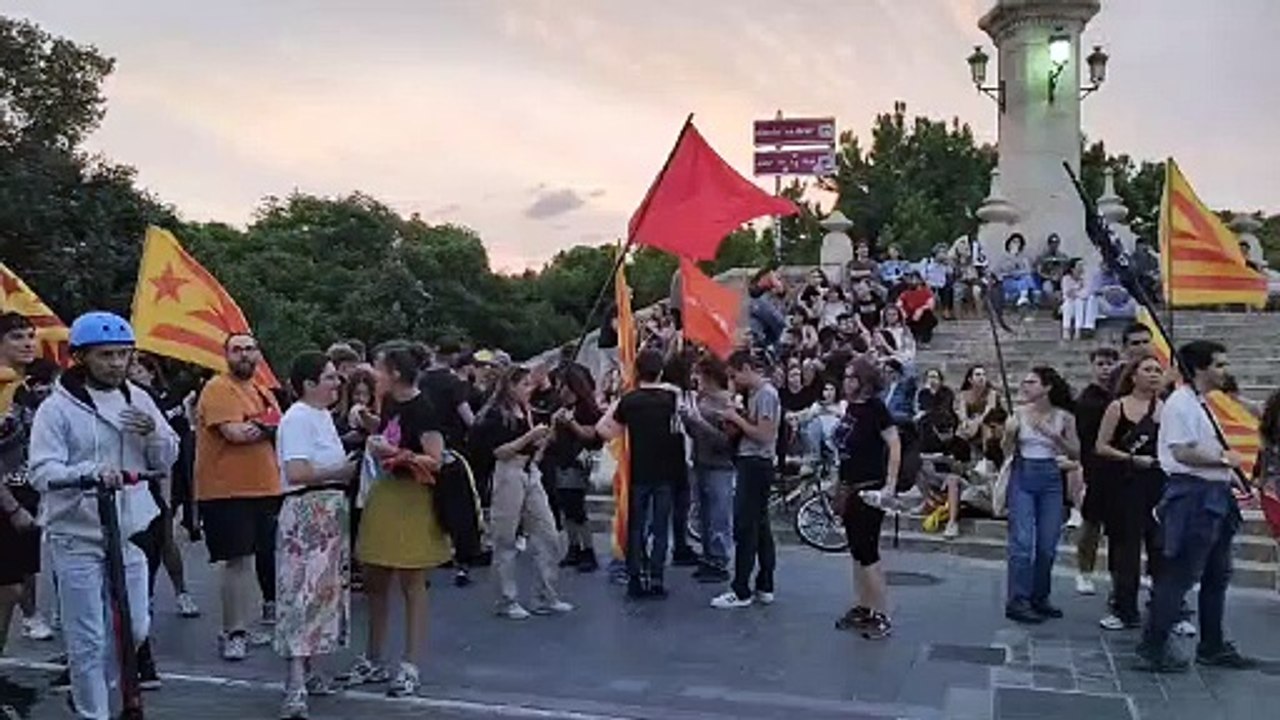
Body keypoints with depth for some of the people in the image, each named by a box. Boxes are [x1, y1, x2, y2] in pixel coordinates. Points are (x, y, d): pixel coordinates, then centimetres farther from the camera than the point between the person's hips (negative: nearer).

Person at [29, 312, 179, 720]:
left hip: (129, 533, 5)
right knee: (88, 640, 2)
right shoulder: (57, 408, -8)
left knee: (135, 629, 12)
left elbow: (167, 460, 11)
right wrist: (91, 471, -34)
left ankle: (89, 685, 36)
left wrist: (154, 433, -10)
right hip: (77, 537, -5)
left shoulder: (138, 399, 6)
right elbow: (43, 472, -16)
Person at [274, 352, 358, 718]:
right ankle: (295, 688, -13)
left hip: (330, 512, 10)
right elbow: (297, 472, -24)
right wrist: (340, 473, -14)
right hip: (305, 512, -10)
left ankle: (307, 670, 24)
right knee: (304, 593, -12)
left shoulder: (324, 415, 15)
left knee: (324, 590, 13)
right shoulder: (297, 418, -14)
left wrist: (347, 465, 5)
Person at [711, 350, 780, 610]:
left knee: (745, 528, -6)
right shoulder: (755, 393, 14)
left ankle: (741, 592, -2)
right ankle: (765, 588, 20)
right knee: (760, 526, 13)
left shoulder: (766, 394, -14)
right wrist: (735, 421, -1)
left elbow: (764, 435, -20)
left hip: (757, 464, -10)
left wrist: (737, 419, -12)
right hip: (752, 463, 10)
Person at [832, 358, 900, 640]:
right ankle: (862, 608, 23)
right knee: (857, 551, 13)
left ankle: (882, 616, 2)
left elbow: (895, 445, -18)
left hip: (870, 489, -8)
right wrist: (841, 488, 16)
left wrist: (890, 486, -21)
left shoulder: (875, 408, -13)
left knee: (868, 552, -6)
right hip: (851, 489, 8)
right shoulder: (851, 408, 10)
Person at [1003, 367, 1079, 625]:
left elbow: (1076, 454, 1)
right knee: (1022, 542, -7)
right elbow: (1007, 450, 3)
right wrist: (1009, 434, -18)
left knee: (1047, 544, 6)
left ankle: (1039, 598, 20)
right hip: (1022, 478, -1)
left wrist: (1054, 436, -13)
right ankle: (1017, 602, -3)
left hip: (1051, 480, 2)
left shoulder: (1064, 417, 0)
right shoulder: (1019, 413, -1)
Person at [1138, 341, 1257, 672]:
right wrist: (1224, 459, -13)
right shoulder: (1180, 403, -15)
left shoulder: (1202, 403, 17)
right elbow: (1183, 452, -23)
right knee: (1180, 574, -6)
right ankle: (1152, 648, 1)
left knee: (1217, 576, 17)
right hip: (1192, 496, -10)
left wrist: (1230, 475, 13)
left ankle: (1212, 647, 28)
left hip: (1213, 496, 10)